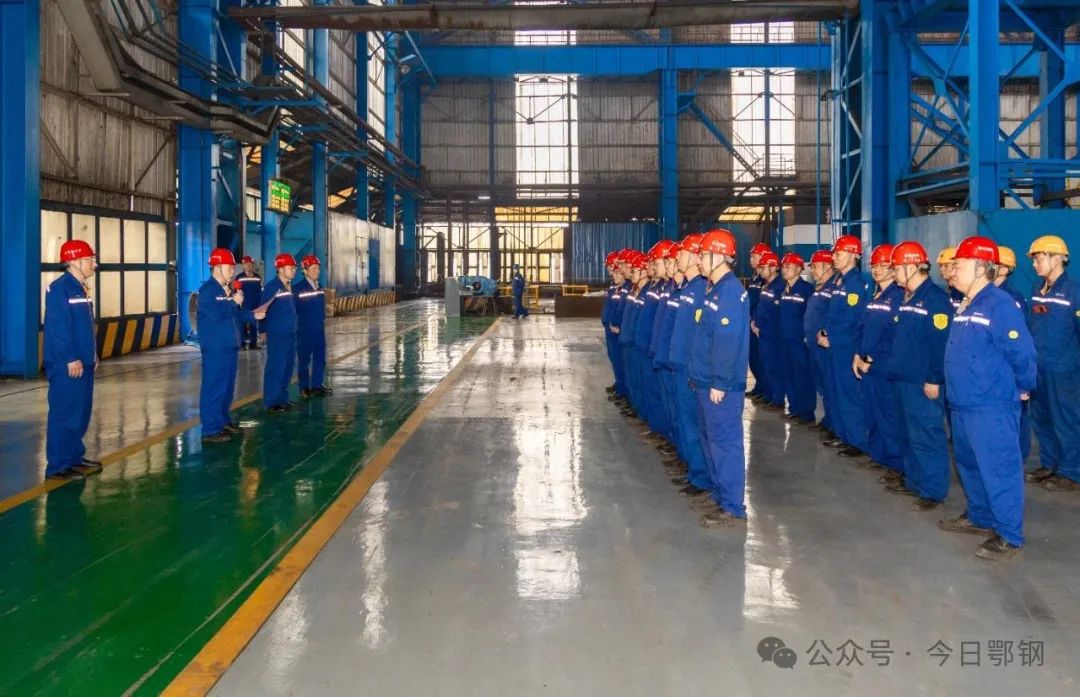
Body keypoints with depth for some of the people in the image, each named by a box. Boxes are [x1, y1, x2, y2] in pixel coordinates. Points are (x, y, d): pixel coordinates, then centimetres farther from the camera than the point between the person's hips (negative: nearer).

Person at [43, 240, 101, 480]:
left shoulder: (81, 289, 15)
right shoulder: (60, 288, -14)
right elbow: (57, 328, -20)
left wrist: (92, 355, 16)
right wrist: (70, 358, -22)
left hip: (82, 362, 10)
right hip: (66, 365, -10)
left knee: (81, 413, 14)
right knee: (65, 413, -6)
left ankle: (74, 456, 24)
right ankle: (57, 466, -1)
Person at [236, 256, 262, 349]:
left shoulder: (258, 277, 8)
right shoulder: (239, 278, -2)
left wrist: (260, 304, 9)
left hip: (255, 305, 3)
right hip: (243, 306, -3)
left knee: (254, 325, 6)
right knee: (243, 324, -1)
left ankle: (253, 343, 12)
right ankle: (242, 343, 3)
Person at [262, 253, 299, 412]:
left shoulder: (290, 287, 12)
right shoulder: (271, 287, -12)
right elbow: (265, 309, -12)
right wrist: (263, 330, -11)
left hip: (290, 333, 8)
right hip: (277, 334, -8)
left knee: (288, 367, 12)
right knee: (275, 367, -4)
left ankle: (282, 398, 21)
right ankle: (271, 401, 3)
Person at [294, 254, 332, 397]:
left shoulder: (319, 288, 9)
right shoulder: (298, 288, -11)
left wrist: (322, 323, 15)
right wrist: (295, 325, -13)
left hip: (319, 329, 6)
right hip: (304, 331, -6)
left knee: (320, 359, 8)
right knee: (304, 359, 4)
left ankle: (317, 385, 18)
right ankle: (304, 388, 13)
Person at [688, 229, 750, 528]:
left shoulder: (730, 291, -17)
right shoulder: (716, 289, 13)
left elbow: (728, 341, -22)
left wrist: (719, 382, -22)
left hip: (721, 384, -10)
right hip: (708, 380, 10)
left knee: (725, 442, -4)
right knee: (711, 438, 18)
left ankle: (733, 508, 4)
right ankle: (720, 495, 30)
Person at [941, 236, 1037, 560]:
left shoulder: (1000, 305, -18)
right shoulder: (964, 306, 11)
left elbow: (1022, 353, -16)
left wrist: (1024, 388, -4)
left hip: (992, 407, -10)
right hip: (963, 404, 10)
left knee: (998, 470, -2)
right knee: (969, 465, 20)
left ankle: (1010, 537, 8)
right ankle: (979, 517, 37)